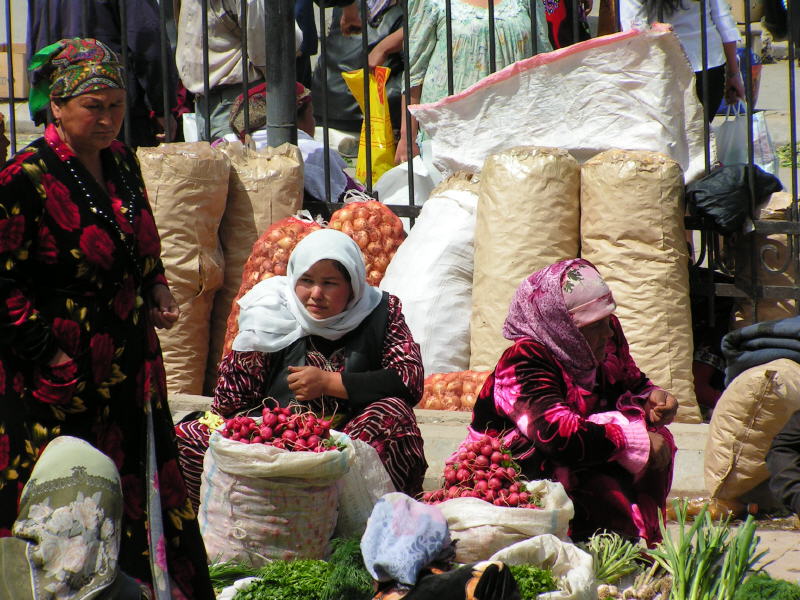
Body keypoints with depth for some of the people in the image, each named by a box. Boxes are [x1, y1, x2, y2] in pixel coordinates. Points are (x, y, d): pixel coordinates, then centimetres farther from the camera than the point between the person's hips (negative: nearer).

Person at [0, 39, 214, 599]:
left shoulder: (121, 160, 8)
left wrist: (156, 286, 6)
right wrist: (49, 352, -16)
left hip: (130, 362, 7)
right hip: (57, 375, -7)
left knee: (144, 485, 11)